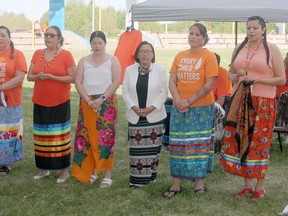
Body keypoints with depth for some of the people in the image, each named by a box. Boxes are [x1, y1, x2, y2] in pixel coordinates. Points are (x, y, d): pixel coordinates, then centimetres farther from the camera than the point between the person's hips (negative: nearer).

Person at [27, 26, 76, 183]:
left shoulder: (66, 55, -6)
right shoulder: (37, 54, 8)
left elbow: (73, 78, -10)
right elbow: (29, 76, 10)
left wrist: (52, 77, -17)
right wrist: (38, 76, -13)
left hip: (60, 102, -5)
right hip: (40, 102, 5)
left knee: (59, 136, -2)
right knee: (42, 136, 9)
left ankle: (64, 170, 8)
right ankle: (44, 168, 20)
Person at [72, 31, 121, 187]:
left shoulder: (113, 60, 2)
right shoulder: (84, 61, 10)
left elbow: (116, 82, -6)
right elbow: (78, 82, 3)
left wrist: (101, 99, -14)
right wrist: (88, 100, -10)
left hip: (107, 102, -3)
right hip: (88, 103, 3)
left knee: (106, 136, -4)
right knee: (89, 136, 2)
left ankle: (107, 173, 1)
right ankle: (92, 170, 11)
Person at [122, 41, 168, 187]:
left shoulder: (160, 70, -1)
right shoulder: (129, 70, 5)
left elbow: (164, 92, -3)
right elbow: (125, 90, 4)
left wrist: (152, 107, -13)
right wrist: (133, 107, -10)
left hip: (154, 116, -1)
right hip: (134, 116, 1)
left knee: (152, 147, 4)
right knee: (136, 148, 1)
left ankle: (150, 175, 16)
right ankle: (136, 178, 7)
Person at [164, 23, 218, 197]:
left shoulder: (209, 56, -4)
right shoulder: (180, 56, 11)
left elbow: (210, 85, -11)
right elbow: (172, 81, 7)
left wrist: (189, 101, -14)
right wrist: (178, 100, -10)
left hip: (202, 108, -4)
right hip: (180, 109, 4)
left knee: (200, 144, 1)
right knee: (178, 145, 5)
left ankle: (200, 182, 12)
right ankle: (176, 184, 11)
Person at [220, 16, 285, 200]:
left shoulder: (272, 50, -1)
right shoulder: (239, 49, 11)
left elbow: (282, 80, -4)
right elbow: (231, 73, 22)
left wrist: (258, 79, -16)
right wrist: (234, 77, -2)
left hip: (263, 103, -4)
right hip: (240, 102, 4)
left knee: (259, 142, -1)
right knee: (239, 141, 3)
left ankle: (260, 187, 11)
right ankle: (248, 185, 16)